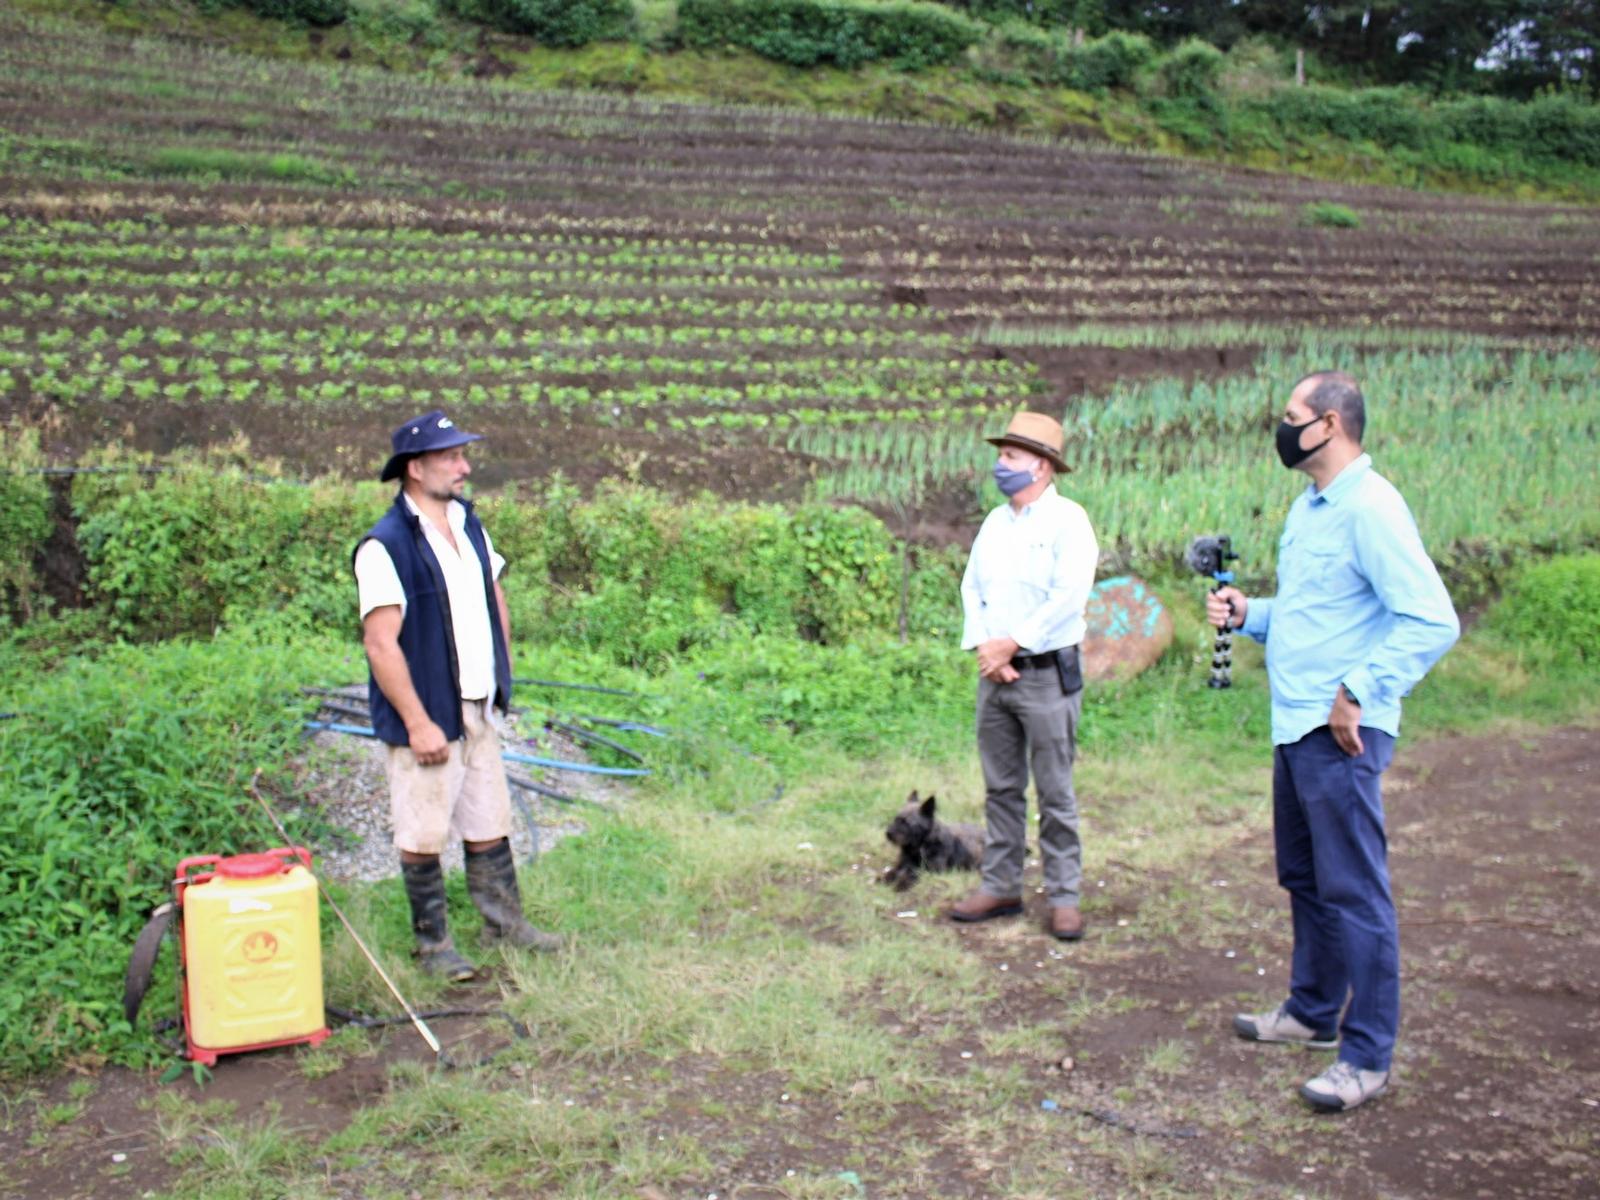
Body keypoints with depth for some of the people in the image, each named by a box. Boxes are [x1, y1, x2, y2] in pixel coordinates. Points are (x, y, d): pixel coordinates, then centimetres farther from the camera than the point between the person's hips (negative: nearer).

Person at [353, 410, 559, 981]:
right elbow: (381, 643, -20)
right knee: (423, 835, 5)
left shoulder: (468, 525, 8)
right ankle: (432, 941, 19)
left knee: (490, 821, 16)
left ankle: (504, 919, 29)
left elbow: (495, 598, 19)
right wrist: (418, 723, -20)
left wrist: (500, 677, 12)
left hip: (479, 712, 7)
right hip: (427, 719, -7)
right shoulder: (385, 546, -17)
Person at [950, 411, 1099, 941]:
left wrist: (1011, 644, -15)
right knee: (1001, 788, 12)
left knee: (1055, 793, 0)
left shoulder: (1067, 519, -8)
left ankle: (1063, 897, 8)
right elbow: (972, 587, 10)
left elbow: (1069, 596, -17)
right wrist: (984, 648, -6)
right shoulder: (995, 522, 13)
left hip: (1047, 674, -6)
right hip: (994, 674, 6)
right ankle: (1000, 886, 21)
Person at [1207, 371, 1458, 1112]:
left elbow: (1432, 621, -21)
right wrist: (1247, 614, 6)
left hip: (1339, 735, -10)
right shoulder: (1307, 508, 15)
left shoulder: (1369, 509, -15)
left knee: (1353, 891, -3)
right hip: (1295, 726, 10)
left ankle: (1367, 1056, 6)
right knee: (1304, 879, 19)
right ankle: (1312, 1012, 34)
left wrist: (1358, 694, -22)